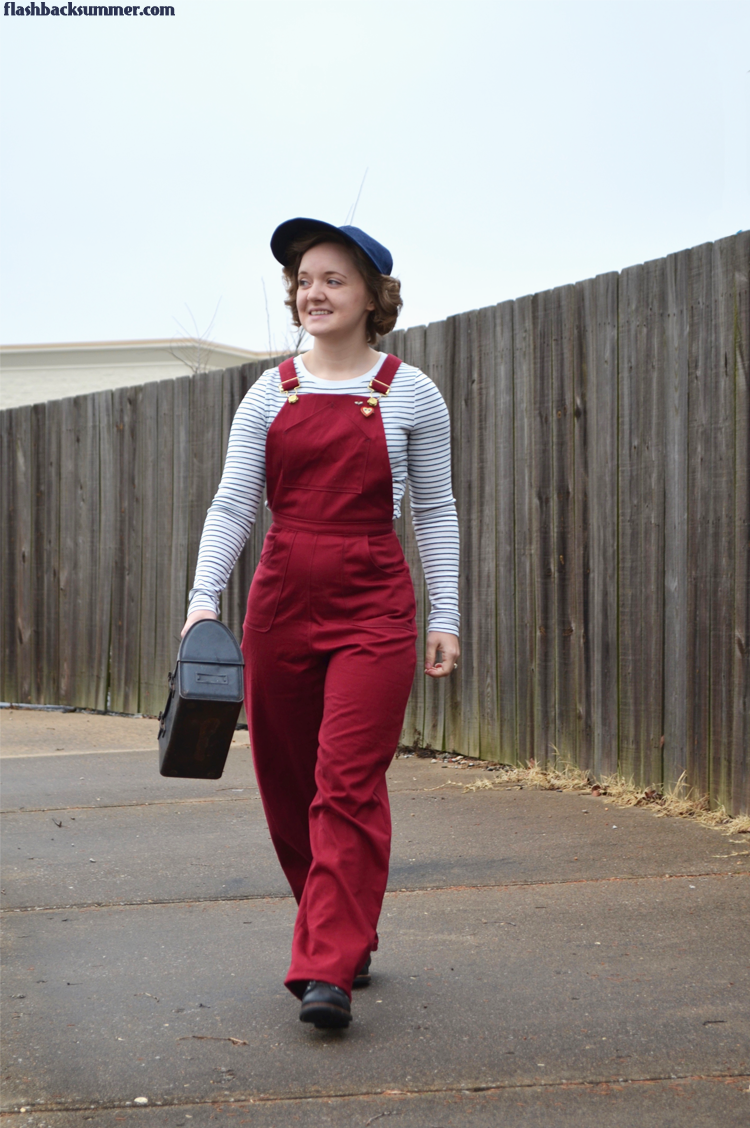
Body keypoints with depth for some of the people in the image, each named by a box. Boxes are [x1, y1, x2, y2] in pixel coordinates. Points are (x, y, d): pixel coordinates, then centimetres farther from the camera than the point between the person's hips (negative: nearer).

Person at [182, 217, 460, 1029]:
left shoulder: (409, 393, 3)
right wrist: (205, 597, -10)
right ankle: (345, 937, 27)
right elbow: (233, 503, 3)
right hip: (281, 600, 3)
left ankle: (329, 970, -8)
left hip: (373, 607, -3)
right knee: (287, 787, 8)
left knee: (348, 786, -11)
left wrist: (444, 617, 2)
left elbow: (434, 510, 6)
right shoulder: (270, 394, 8)